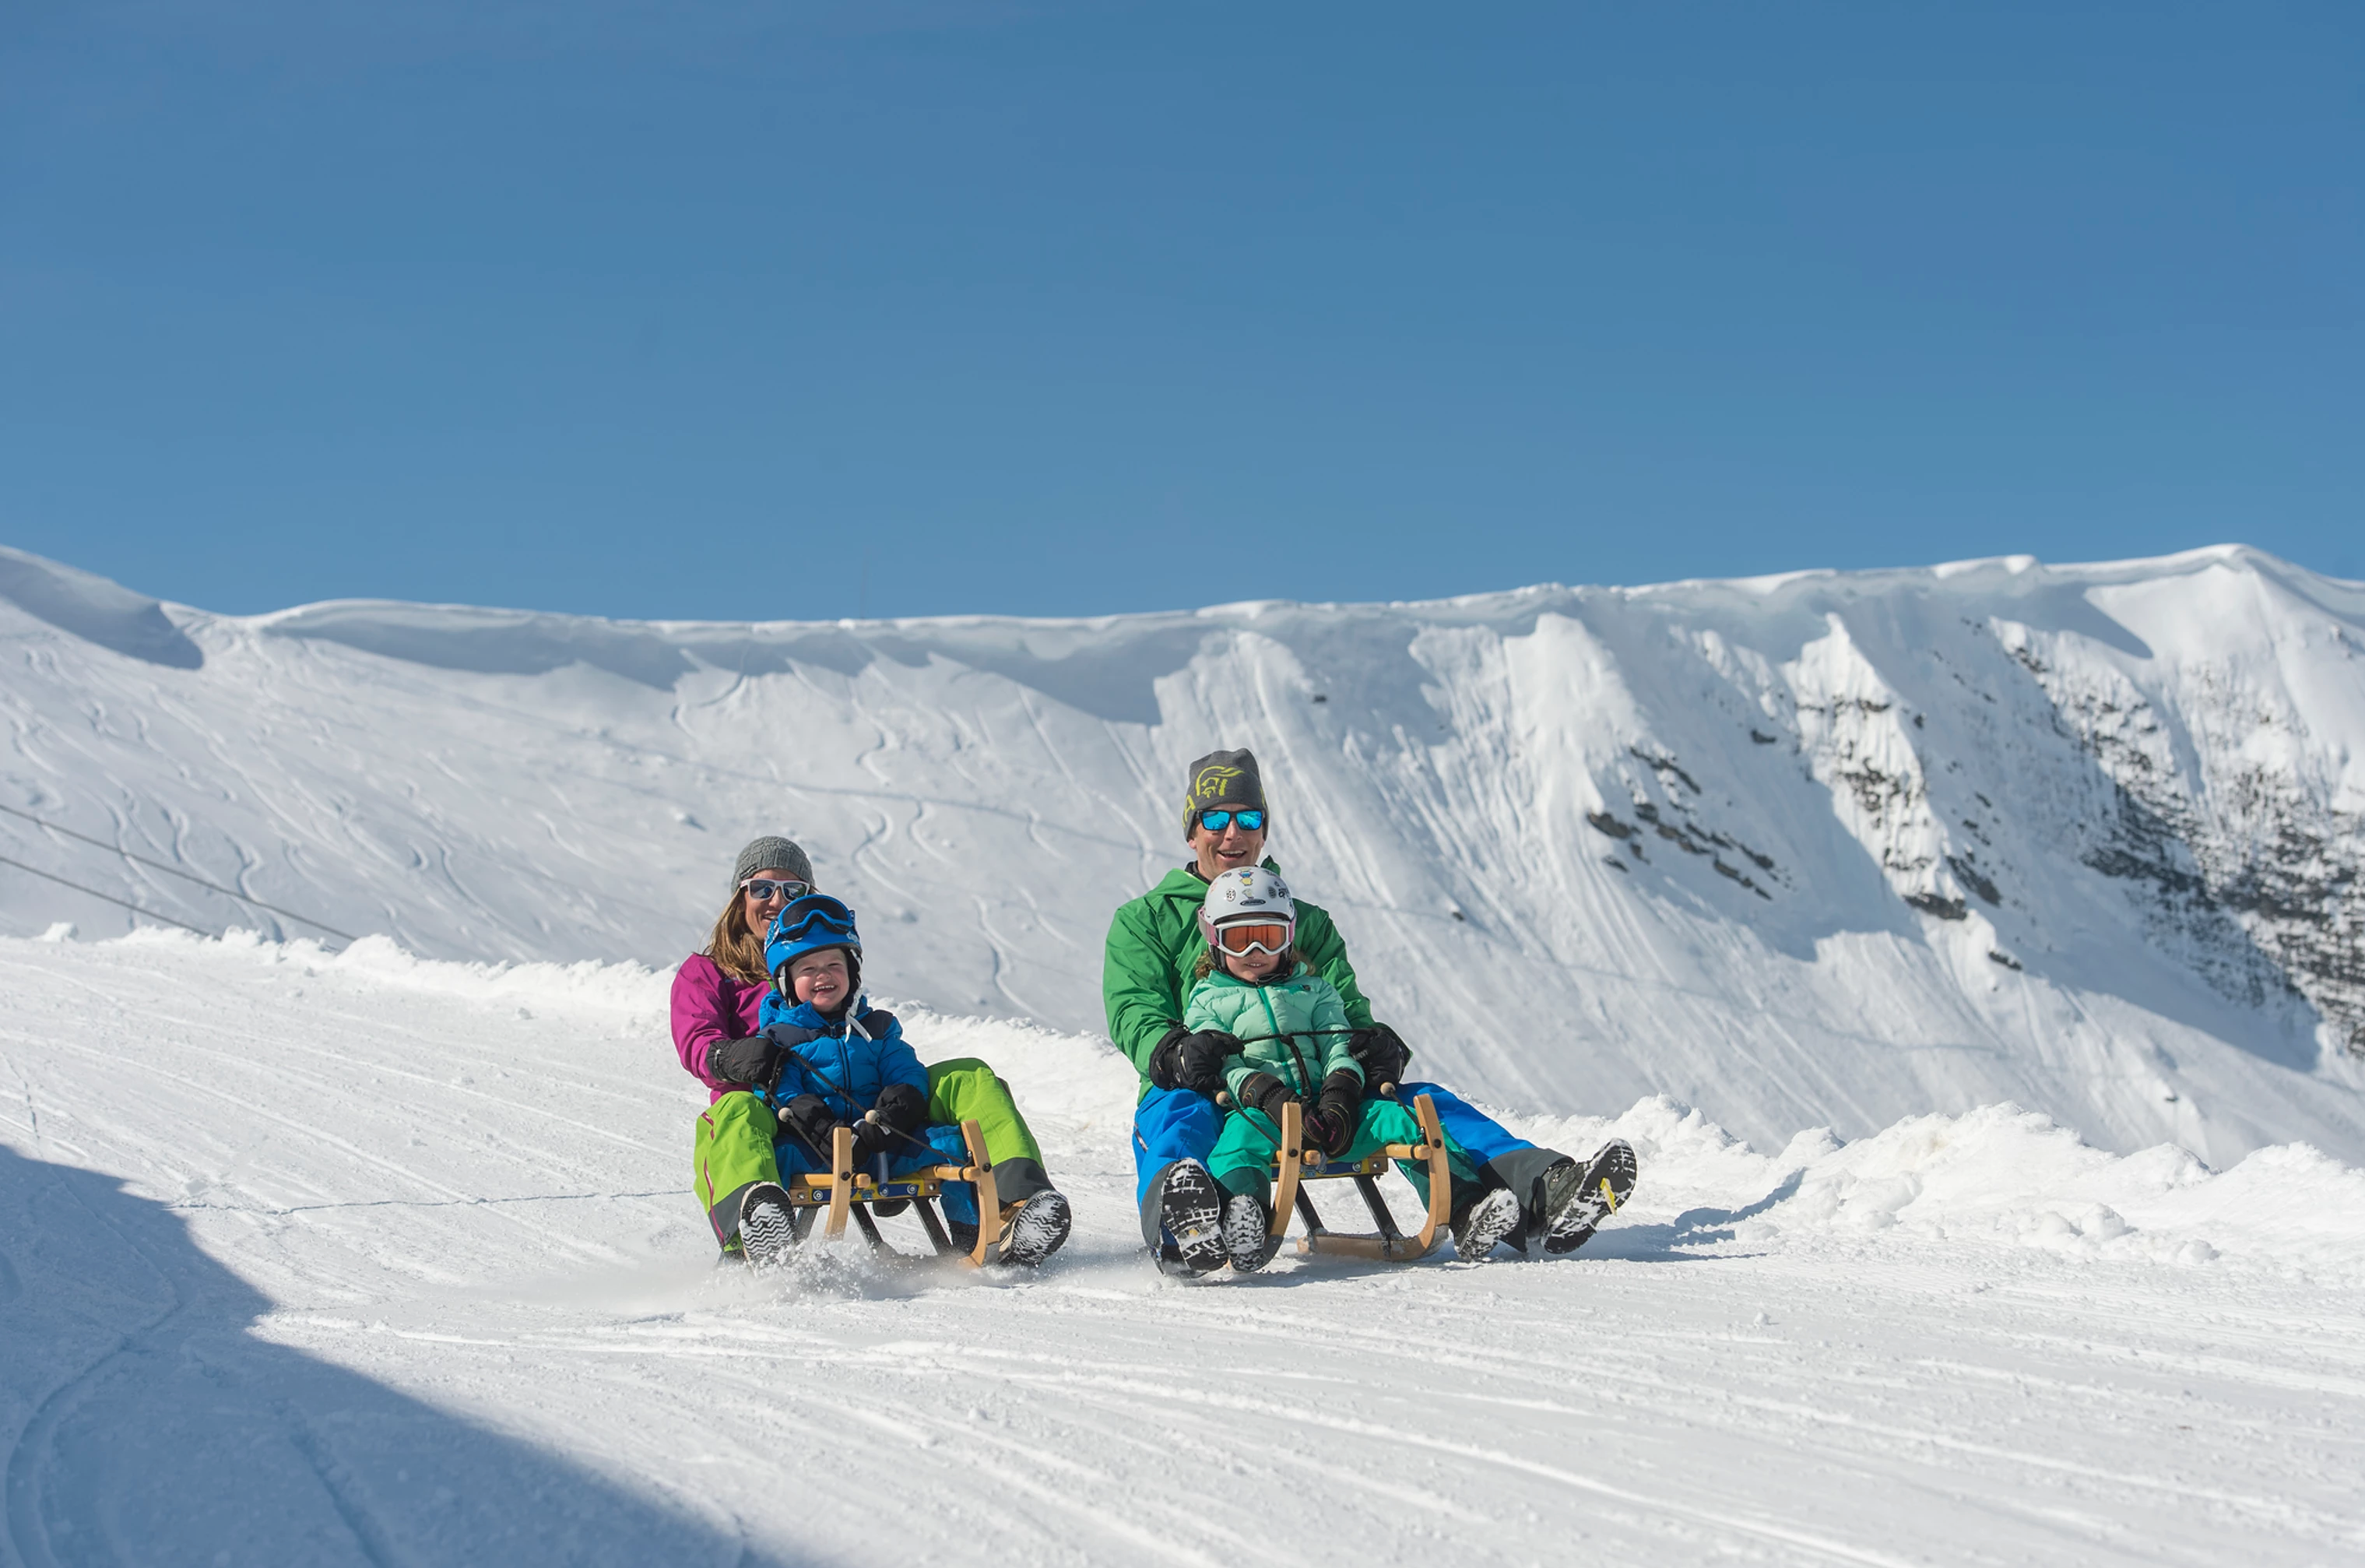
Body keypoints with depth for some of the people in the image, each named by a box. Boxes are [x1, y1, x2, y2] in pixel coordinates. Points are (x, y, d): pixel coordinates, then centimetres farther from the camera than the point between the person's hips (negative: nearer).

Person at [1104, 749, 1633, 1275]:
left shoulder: (1308, 924, 27)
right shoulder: (1144, 921, 17)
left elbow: (1346, 1009, 13)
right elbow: (1133, 1014, 1)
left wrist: (1379, 1045, -14)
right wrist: (1176, 1053, -25)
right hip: (1206, 1095, -4)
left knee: (1420, 1099, -19)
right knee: (1175, 1114, -40)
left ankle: (1539, 1192, -43)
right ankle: (1182, 1230, -75)